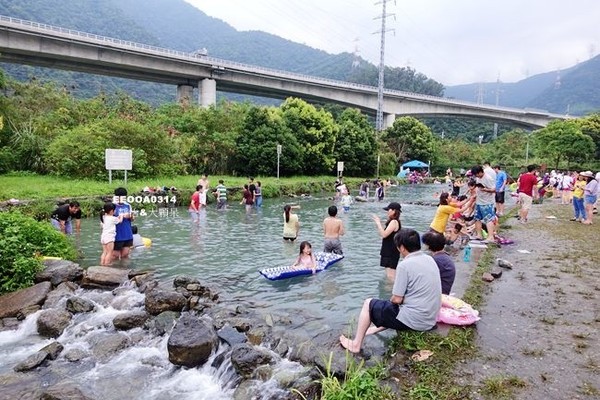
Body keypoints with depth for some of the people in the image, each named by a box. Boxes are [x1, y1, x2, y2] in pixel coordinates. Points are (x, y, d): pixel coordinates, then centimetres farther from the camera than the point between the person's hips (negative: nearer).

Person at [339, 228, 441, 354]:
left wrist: (391, 300, 7)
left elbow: (397, 299, -16)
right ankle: (377, 328, 44)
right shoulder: (430, 259, 5)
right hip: (430, 320, 8)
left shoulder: (405, 264, -19)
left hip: (413, 320, -8)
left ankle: (356, 344, 17)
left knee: (368, 304, 9)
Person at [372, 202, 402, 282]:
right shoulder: (392, 222, 14)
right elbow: (385, 234, 16)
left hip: (392, 253, -11)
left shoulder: (394, 222, -17)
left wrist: (378, 223, -17)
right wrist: (379, 224, 14)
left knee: (390, 276, -11)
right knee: (388, 275, 17)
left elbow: (384, 234, -25)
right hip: (388, 252, 11)